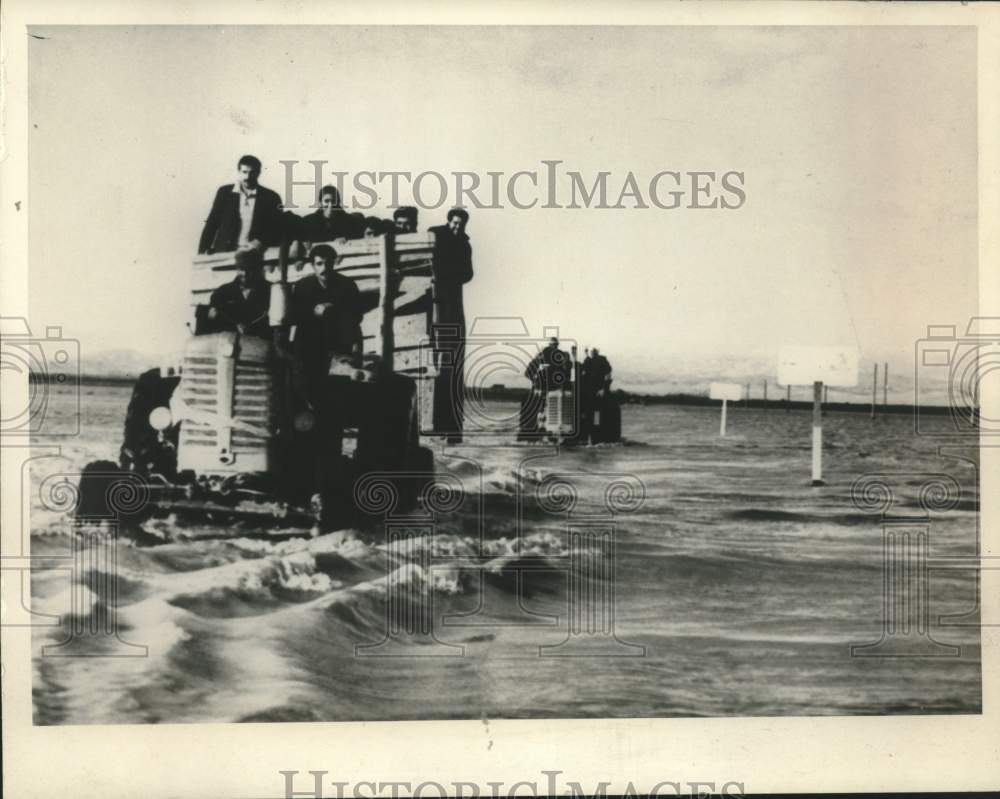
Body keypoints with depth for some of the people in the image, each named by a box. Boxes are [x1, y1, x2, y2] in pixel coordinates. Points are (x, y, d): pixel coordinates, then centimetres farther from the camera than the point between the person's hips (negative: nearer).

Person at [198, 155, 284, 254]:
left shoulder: (271, 198, 3)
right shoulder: (224, 192, 7)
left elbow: (278, 230, 5)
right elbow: (211, 225, 9)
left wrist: (260, 242, -12)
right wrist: (201, 255, 0)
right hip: (223, 253, 1)